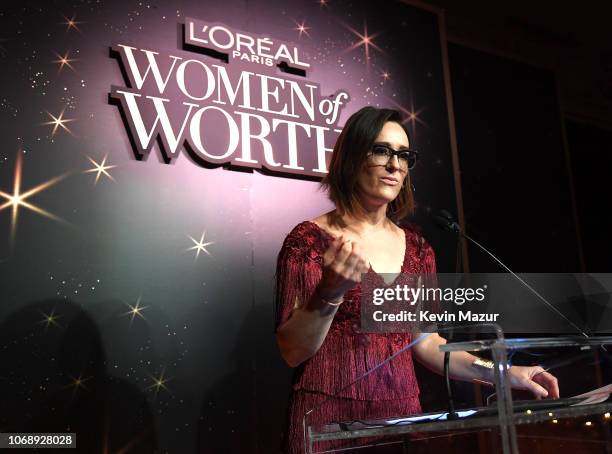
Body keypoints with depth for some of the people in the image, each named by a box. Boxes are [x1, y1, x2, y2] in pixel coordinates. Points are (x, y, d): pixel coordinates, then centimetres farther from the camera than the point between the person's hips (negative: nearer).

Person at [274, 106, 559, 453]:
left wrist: (502, 373, 0)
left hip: (402, 414, 5)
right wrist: (331, 292, -27)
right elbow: (292, 352, -12)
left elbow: (424, 340, 10)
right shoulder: (309, 240, -10)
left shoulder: (417, 248, 5)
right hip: (330, 418, -5)